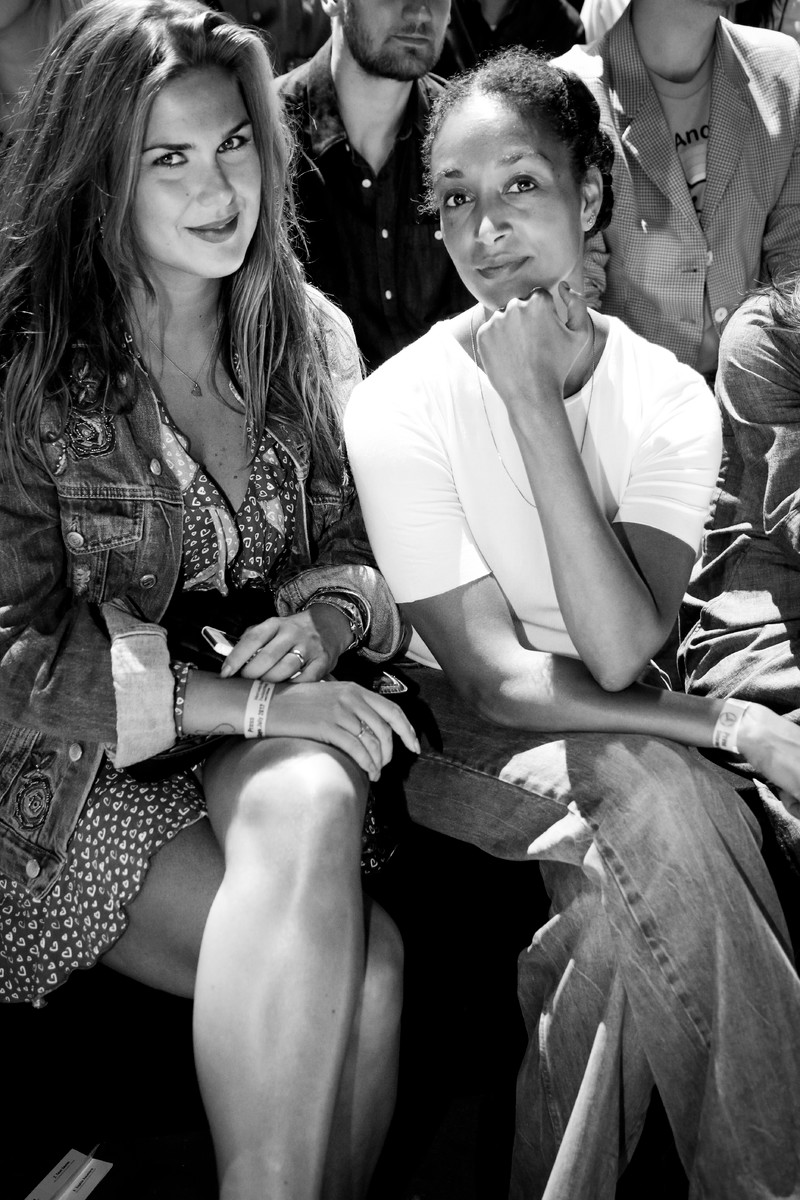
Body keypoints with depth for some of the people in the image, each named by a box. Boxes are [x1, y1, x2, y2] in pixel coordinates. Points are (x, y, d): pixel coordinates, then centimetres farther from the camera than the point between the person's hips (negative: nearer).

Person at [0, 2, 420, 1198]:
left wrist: (327, 619, -12)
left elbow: (356, 553, 13)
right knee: (362, 955, -27)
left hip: (278, 743, 4)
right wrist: (233, 698, -22)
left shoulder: (311, 334, 6)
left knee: (309, 807, -31)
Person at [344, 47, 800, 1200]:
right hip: (467, 751, -2)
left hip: (622, 743, 3)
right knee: (657, 799, -30)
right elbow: (496, 682, -16)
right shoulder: (399, 410, -14)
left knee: (636, 889, -29)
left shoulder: (671, 400, -7)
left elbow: (621, 653, -22)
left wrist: (532, 400, -25)